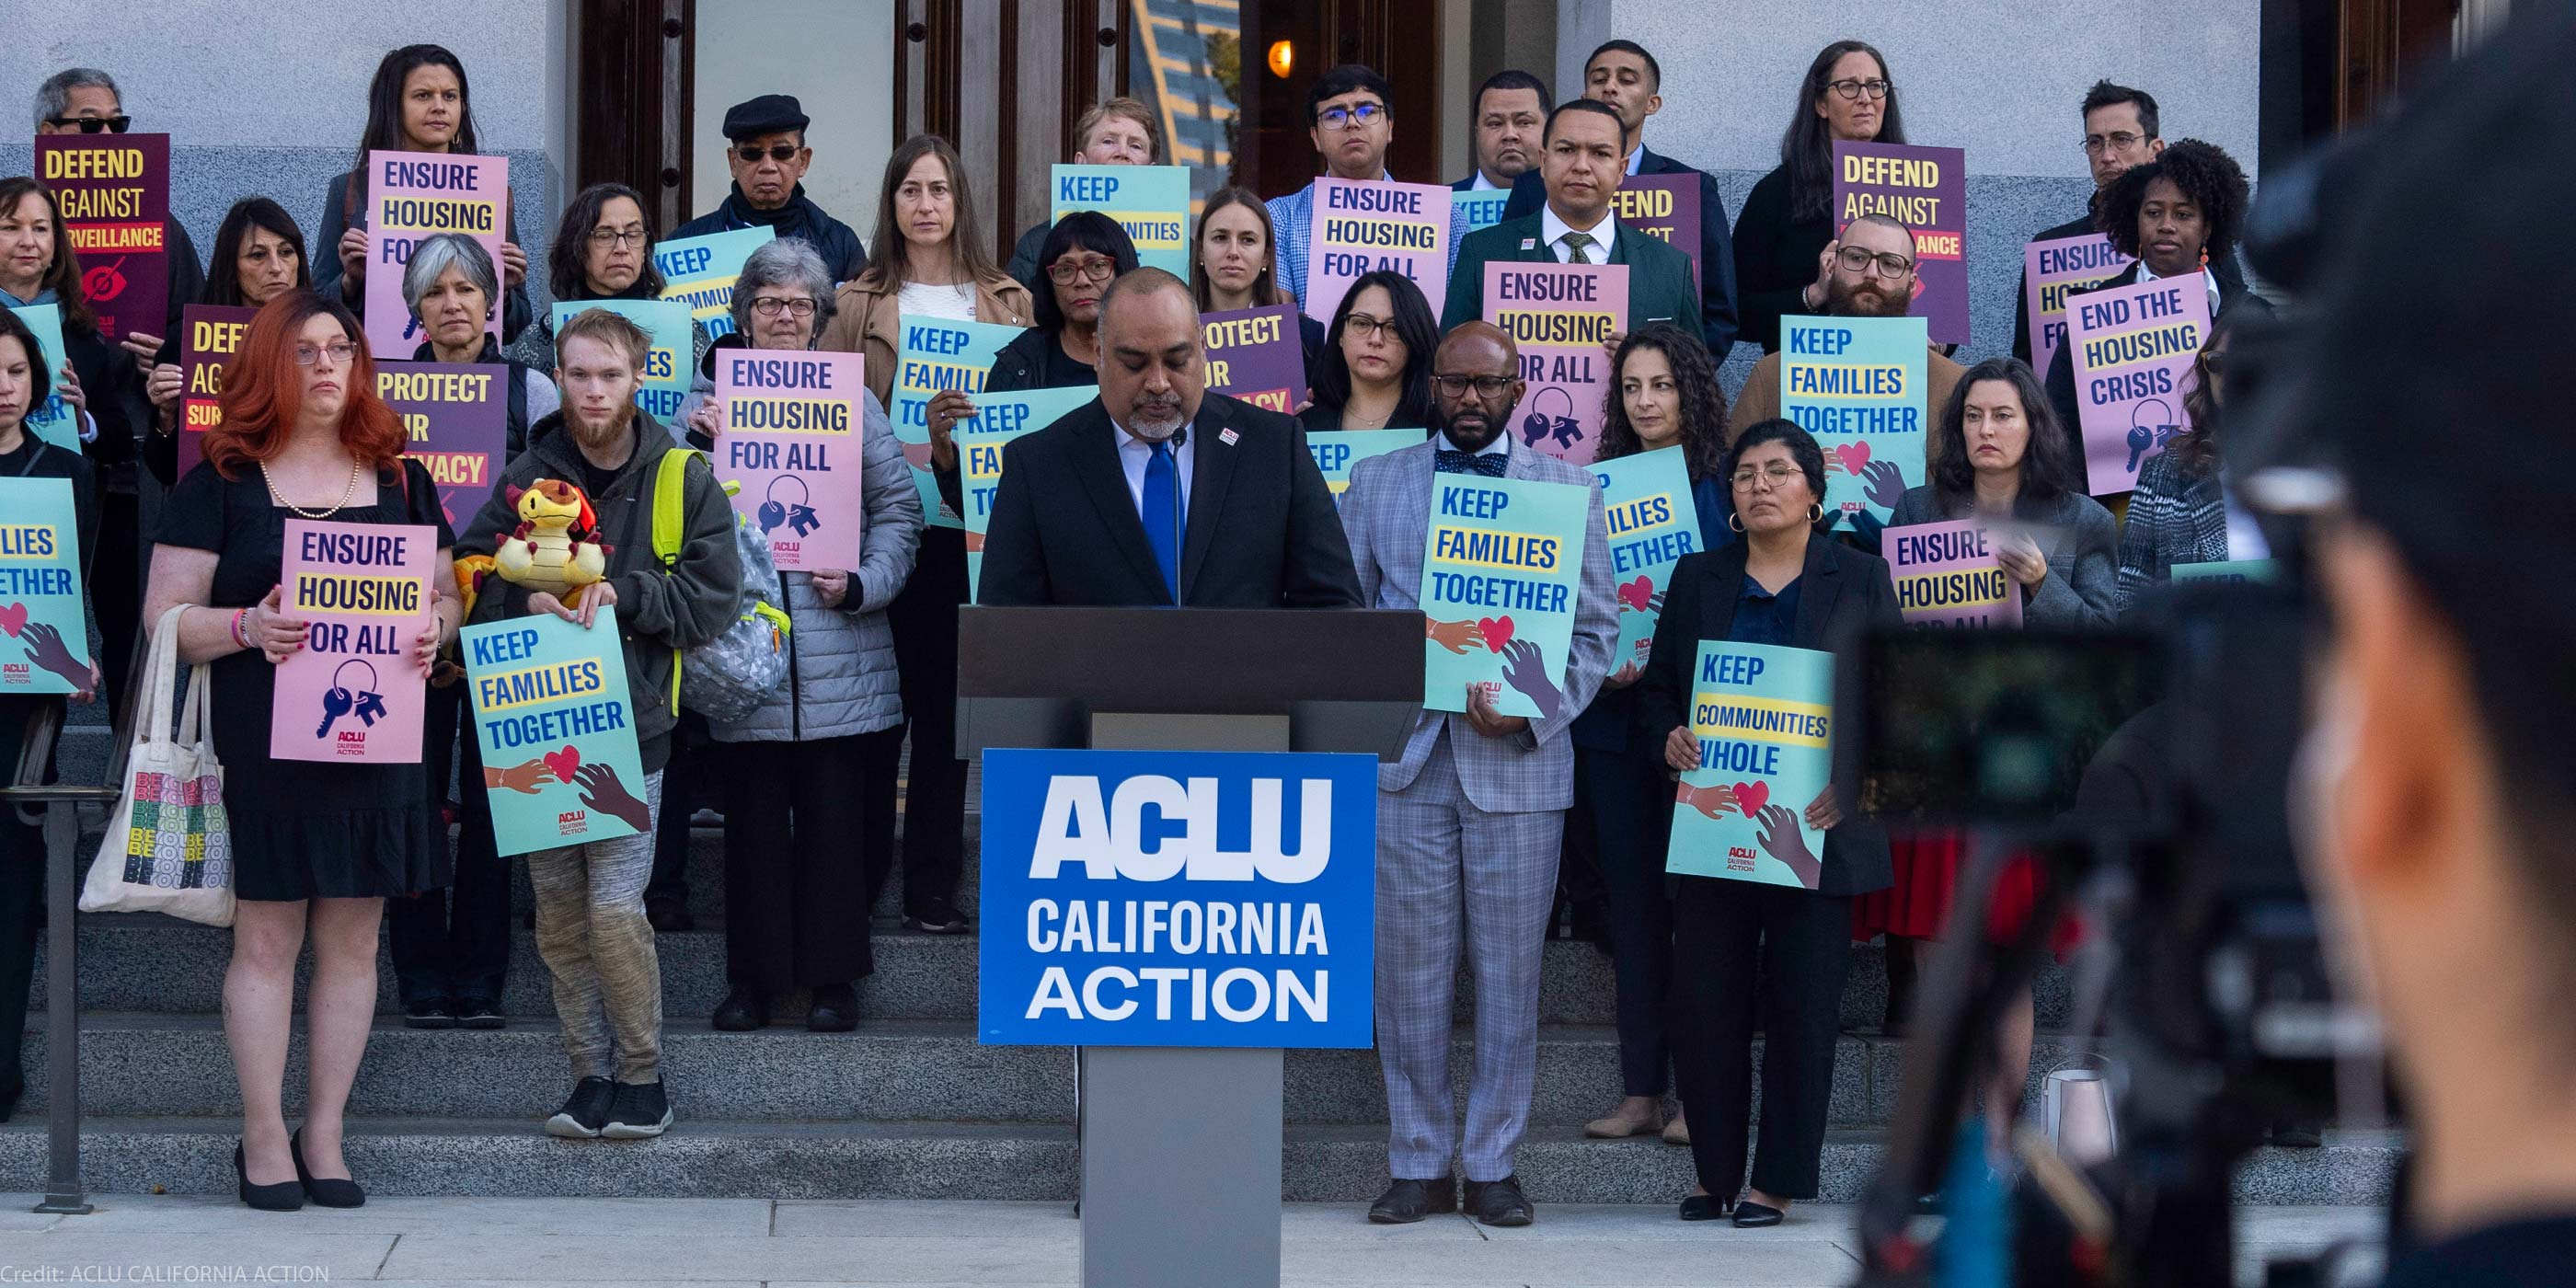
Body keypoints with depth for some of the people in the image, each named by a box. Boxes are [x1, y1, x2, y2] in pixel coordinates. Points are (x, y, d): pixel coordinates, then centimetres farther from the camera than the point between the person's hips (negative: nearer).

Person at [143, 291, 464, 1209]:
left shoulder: (401, 483, 13)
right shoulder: (221, 484, 2)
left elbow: (446, 596, 17)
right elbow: (166, 618, -1)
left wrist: (434, 634, -6)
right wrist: (245, 627, -20)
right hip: (263, 747, -3)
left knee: (351, 941, 5)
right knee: (266, 938, -2)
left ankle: (325, 1136, 12)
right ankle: (264, 1138, 6)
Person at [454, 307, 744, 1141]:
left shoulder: (683, 482, 2)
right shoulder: (527, 477, 8)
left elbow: (713, 601, -4)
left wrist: (621, 594, -15)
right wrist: (530, 600, -14)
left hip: (628, 728, -3)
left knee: (614, 909, -11)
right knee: (559, 918, 6)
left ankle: (642, 1075, 4)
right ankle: (590, 1074, 16)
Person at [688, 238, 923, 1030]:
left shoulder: (852, 401, 8)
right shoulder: (712, 401, 8)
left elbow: (899, 506, 7)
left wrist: (863, 583, -7)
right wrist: (698, 443, -13)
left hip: (838, 652, 0)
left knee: (835, 811, 1)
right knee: (754, 811, 3)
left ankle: (833, 976, 10)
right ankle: (753, 975, 12)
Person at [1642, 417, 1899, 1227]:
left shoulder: (1860, 581, 6)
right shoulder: (1698, 580, 12)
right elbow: (1656, 687, 12)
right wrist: (1669, 736, -10)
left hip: (1813, 828, -2)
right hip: (1713, 820, 2)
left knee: (1801, 1003, -1)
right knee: (1704, 1002, 1)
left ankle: (1777, 1182, 6)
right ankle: (1715, 1174, 13)